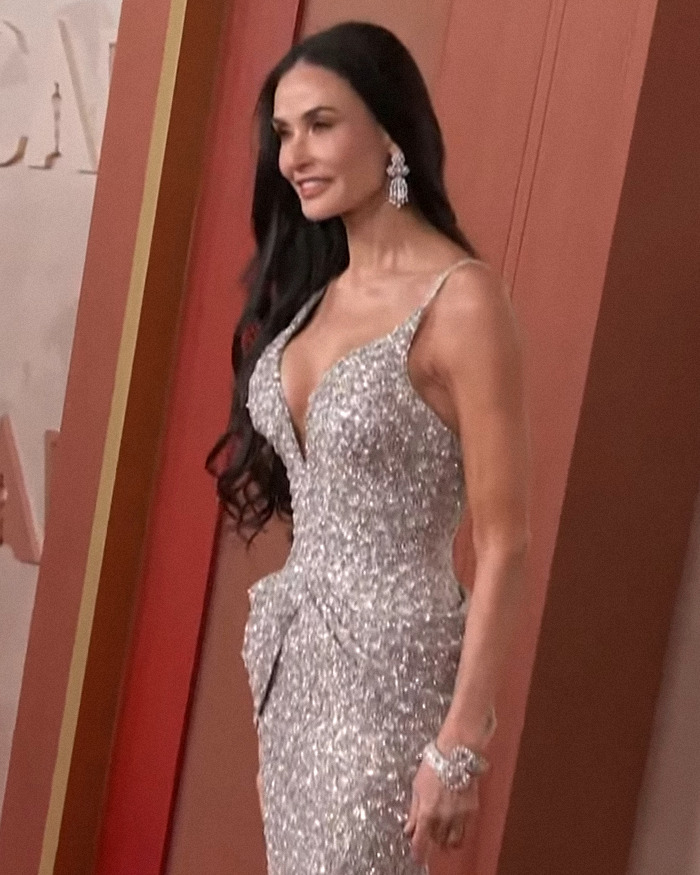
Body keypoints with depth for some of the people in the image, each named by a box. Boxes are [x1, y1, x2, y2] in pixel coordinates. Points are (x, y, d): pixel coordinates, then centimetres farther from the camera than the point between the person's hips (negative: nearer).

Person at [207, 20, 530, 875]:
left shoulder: (461, 300, -17)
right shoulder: (313, 283, 6)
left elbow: (503, 545, -17)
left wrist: (461, 744, -18)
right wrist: (280, 637, 15)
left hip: (389, 661, -7)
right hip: (294, 650, 7)